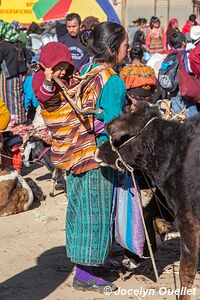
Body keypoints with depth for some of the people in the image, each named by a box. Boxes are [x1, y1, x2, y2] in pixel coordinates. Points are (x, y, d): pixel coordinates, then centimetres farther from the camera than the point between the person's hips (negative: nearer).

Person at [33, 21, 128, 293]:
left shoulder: (86, 72, 5)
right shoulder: (114, 82, -18)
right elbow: (110, 127, -20)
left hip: (76, 153, 8)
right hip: (97, 157, -8)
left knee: (81, 208, 17)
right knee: (95, 212, 3)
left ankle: (83, 267, 32)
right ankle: (85, 275, 12)